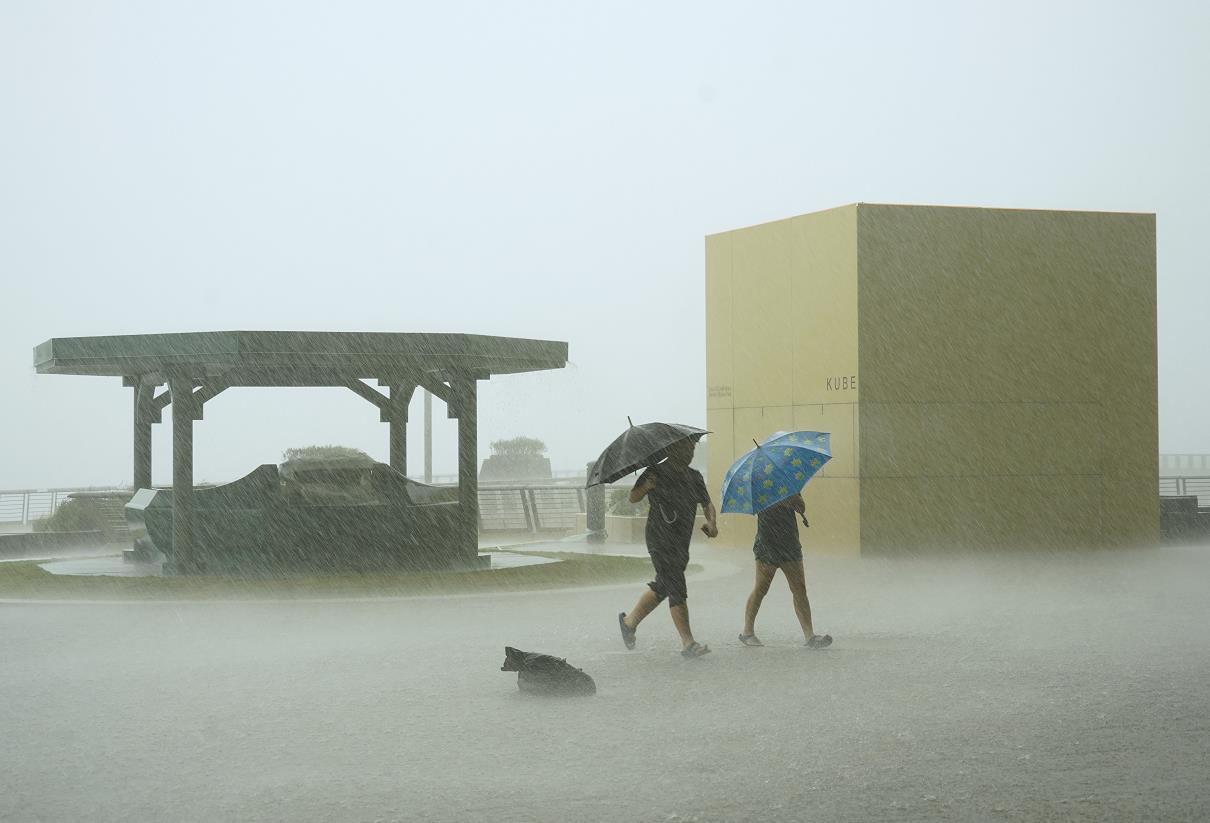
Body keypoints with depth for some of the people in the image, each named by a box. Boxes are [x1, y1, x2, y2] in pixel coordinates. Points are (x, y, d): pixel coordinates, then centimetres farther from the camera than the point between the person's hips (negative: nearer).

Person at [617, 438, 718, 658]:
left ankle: (629, 620, 35)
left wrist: (712, 523, -6)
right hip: (661, 540, -7)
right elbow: (633, 498, -8)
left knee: (661, 587, 16)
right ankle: (688, 643, -8)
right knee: (677, 591, -10)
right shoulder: (657, 473, -7)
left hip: (681, 543, 7)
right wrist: (646, 486, -29)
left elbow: (707, 503, 14)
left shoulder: (694, 477, 11)